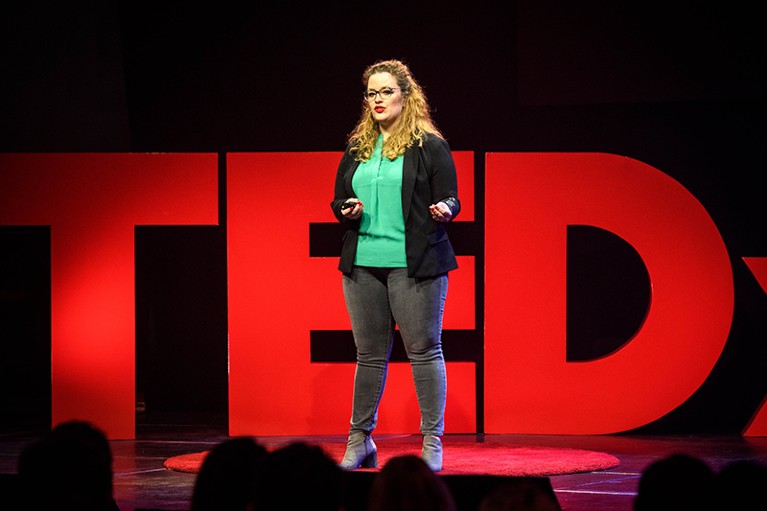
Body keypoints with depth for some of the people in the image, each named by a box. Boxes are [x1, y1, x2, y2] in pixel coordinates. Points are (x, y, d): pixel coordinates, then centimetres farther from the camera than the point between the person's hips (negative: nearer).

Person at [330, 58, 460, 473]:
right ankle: (360, 439, 17)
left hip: (415, 264, -4)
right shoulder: (356, 148, 14)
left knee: (423, 349, -2)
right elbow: (338, 201, 19)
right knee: (369, 353, 9)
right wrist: (347, 211, -4)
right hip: (363, 264, 4)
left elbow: (451, 199, 0)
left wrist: (444, 210, -23)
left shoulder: (429, 146, 0)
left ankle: (432, 441, 4)